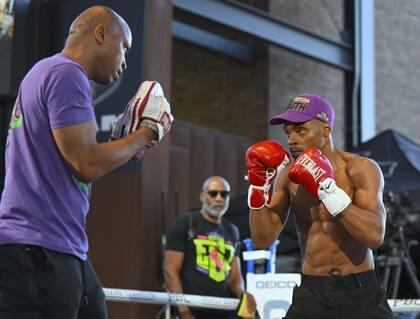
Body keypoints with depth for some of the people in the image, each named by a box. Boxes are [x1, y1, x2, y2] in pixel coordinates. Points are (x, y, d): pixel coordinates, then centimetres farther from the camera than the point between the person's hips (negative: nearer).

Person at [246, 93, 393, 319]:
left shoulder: (361, 169, -9)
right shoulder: (288, 176, 2)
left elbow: (375, 235, -23)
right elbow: (262, 239, 0)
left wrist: (327, 188, -28)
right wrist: (258, 187, -12)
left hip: (361, 294, -2)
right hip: (312, 294, 2)